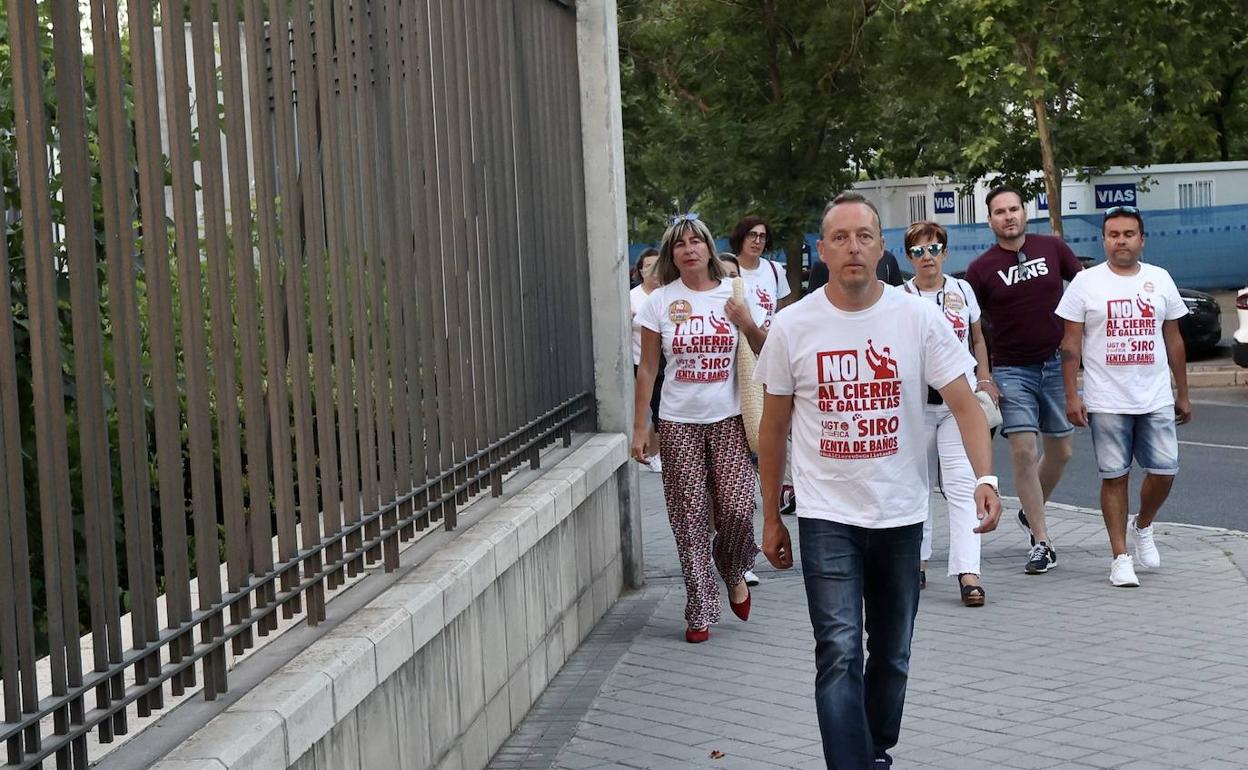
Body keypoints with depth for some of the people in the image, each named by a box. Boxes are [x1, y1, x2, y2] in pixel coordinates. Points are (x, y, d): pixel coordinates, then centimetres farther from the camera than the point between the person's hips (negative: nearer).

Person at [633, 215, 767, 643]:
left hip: (728, 419, 0)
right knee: (690, 519, 1)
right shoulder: (659, 301, 1)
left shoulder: (735, 294, 4)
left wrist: (749, 325, -11)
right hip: (679, 423, 0)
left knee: (738, 509, -9)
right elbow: (647, 369, 4)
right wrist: (639, 427, 0)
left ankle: (734, 573, 23)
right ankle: (700, 612, 10)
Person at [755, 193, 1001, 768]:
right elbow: (773, 428, 4)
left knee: (892, 655, 15)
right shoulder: (792, 327, -4)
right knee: (839, 652, -13)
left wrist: (985, 477, -23)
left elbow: (963, 402, -6)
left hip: (901, 514, 2)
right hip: (827, 516, -2)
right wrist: (771, 519, 7)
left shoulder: (919, 318, -5)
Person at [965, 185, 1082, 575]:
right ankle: (1042, 542, -3)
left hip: (1056, 364, 3)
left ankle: (1031, 512, 36)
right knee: (1023, 451, -10)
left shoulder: (1052, 248, 1)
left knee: (1060, 451, 10)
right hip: (1012, 371, -2)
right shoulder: (982, 268, -4)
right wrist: (982, 379, -7)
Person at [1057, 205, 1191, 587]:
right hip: (1106, 402, -3)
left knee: (1164, 470, -1)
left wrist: (1183, 394, 12)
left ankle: (1141, 525, 28)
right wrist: (1072, 396, -8)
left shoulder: (1160, 280, 7)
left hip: (1156, 400, 3)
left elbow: (1174, 340, 13)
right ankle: (1121, 557, 10)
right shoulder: (1086, 283, -2)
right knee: (1114, 477, 1)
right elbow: (1071, 344, -2)